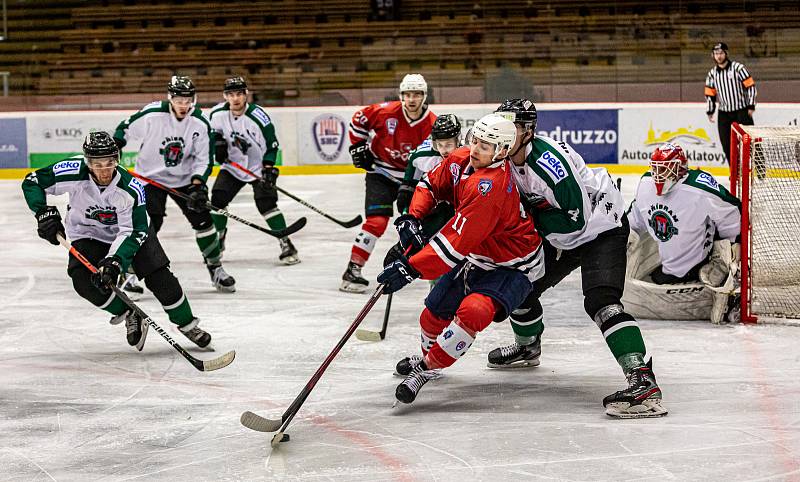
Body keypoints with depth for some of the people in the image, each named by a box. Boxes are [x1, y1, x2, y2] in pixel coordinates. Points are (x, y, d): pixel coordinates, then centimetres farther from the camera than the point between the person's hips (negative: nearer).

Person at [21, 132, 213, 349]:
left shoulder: (131, 188, -32)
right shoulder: (73, 172, -30)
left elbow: (133, 232, -29)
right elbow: (32, 183, -19)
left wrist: (115, 260, -41)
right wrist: (44, 212, -32)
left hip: (130, 227, -1)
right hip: (88, 234, 1)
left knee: (159, 276, -11)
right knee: (84, 281, -22)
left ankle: (187, 324, 10)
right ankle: (128, 315, 1)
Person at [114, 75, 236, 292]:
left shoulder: (200, 124, -12)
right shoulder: (152, 114, -21)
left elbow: (204, 159, -6)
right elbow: (125, 129, -6)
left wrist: (197, 185, -18)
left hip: (184, 178, 3)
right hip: (150, 175, -3)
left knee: (202, 217, -1)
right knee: (149, 223, -17)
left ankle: (215, 268, 14)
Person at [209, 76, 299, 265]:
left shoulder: (258, 117, -24)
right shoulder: (218, 114, -11)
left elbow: (271, 144, -17)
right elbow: (214, 130, 13)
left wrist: (269, 170, -22)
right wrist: (218, 143, -5)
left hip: (259, 166, -5)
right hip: (232, 165, 5)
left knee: (266, 202, -19)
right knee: (218, 198, -6)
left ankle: (286, 244, -13)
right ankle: (217, 241, 14)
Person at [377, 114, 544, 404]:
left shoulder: (490, 186, -36)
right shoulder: (460, 159, -10)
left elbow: (455, 243, -36)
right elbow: (431, 185, 10)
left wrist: (410, 269, -34)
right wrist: (412, 218, -8)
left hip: (511, 267, -9)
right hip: (477, 258, 9)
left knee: (473, 311, -32)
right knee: (435, 312, 14)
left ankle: (427, 368, -16)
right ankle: (428, 354, 46)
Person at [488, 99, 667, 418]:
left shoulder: (550, 161, -31)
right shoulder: (508, 158, -3)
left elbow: (576, 220, -30)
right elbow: (519, 204, 15)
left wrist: (533, 213, -23)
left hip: (602, 228, -10)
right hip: (560, 237, 10)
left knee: (601, 301, -28)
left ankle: (643, 381, -38)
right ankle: (528, 347, 48)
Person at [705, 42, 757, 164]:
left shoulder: (738, 68, -9)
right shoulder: (712, 73, 6)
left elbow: (750, 86, -9)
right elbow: (710, 94, 14)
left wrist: (751, 106, -11)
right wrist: (710, 111, 10)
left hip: (742, 111, -5)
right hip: (724, 113, 5)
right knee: (727, 145, 2)